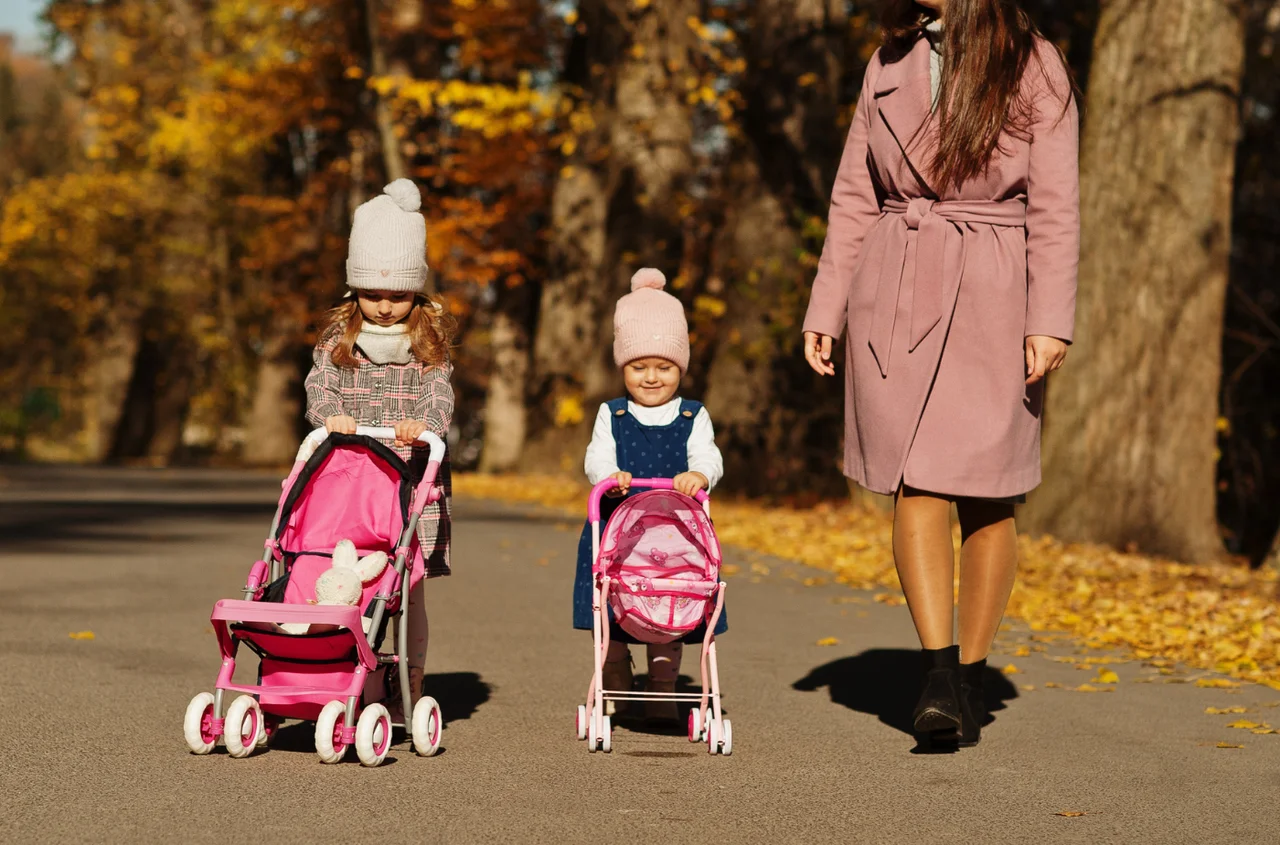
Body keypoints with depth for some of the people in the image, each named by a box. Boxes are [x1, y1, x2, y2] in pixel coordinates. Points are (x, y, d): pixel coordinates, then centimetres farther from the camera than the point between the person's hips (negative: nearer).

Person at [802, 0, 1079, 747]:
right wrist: (826, 311, 8)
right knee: (916, 489, -8)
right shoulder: (889, 63, 10)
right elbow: (855, 198, 13)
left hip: (992, 304, -3)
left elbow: (1055, 207, -5)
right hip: (896, 304, 3)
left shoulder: (1034, 68, -1)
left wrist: (1050, 323, -14)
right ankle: (939, 677, -10)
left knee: (986, 496, 2)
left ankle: (972, 678, 14)